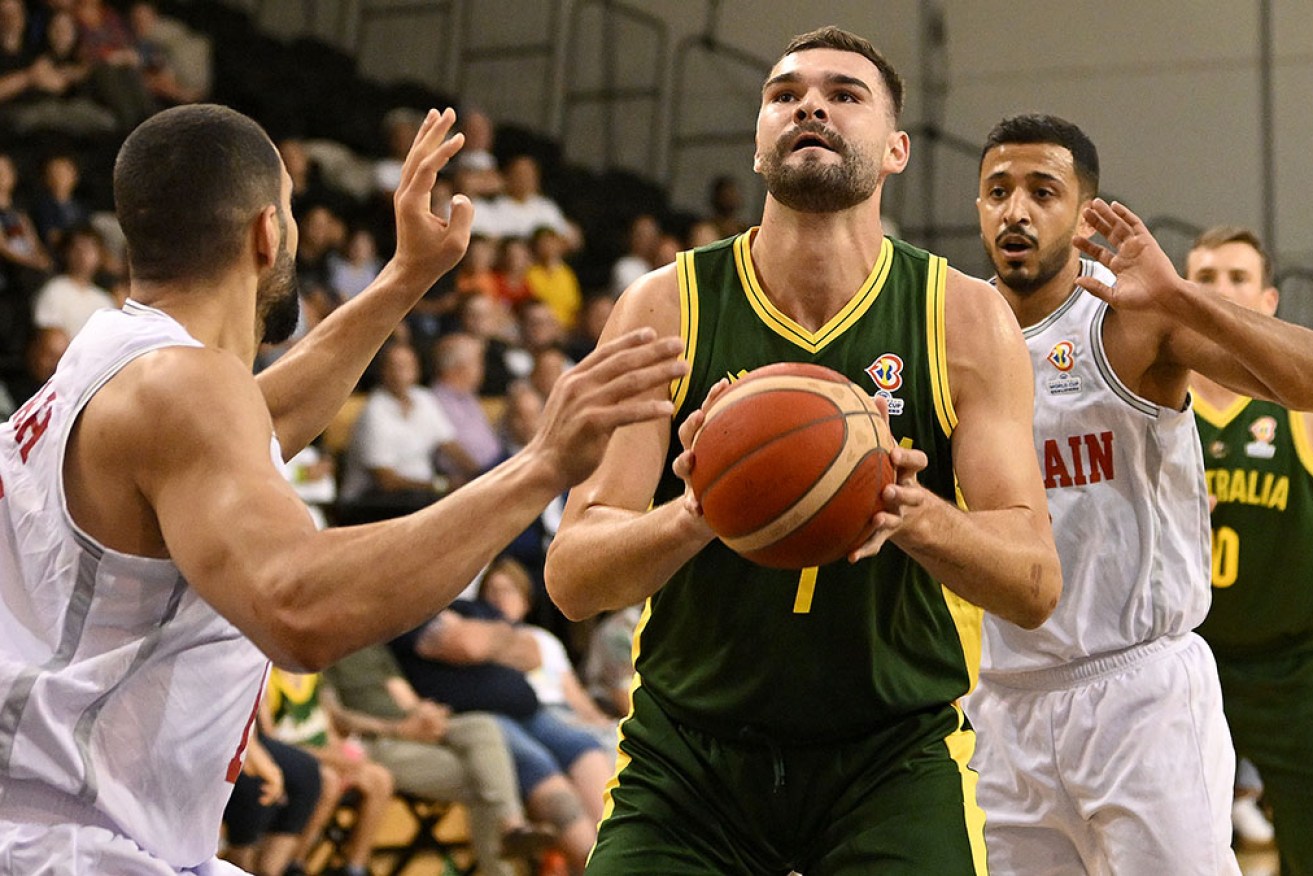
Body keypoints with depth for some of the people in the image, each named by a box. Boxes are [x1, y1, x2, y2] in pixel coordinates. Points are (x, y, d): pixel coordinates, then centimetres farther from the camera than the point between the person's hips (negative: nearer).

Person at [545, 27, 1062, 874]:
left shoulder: (966, 319, -5)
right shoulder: (666, 310, -5)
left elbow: (1036, 586, -9)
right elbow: (571, 578, -10)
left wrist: (914, 515, -30)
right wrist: (696, 514, -32)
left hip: (895, 756, 0)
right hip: (688, 749, 1)